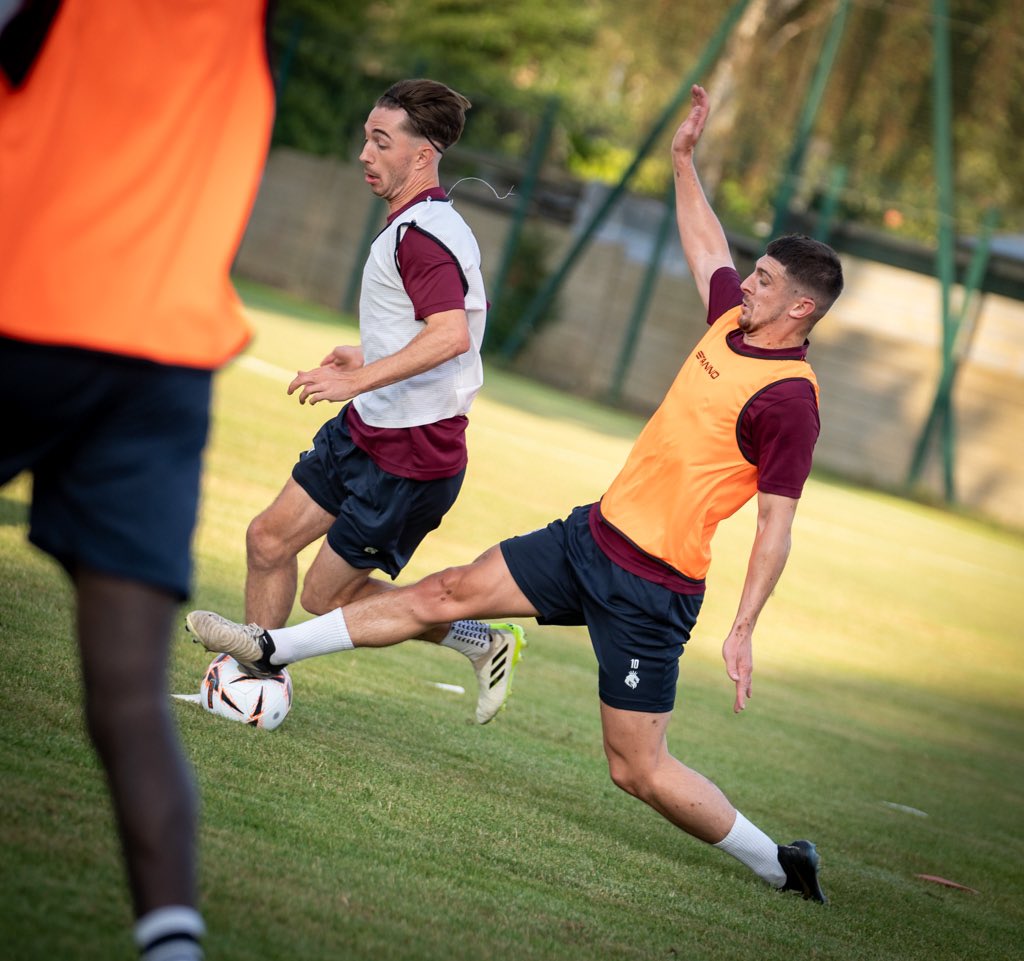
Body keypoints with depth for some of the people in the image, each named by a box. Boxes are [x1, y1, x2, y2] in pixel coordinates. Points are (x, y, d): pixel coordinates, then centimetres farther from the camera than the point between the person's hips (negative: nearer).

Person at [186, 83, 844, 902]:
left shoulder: (789, 400, -19)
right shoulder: (734, 320, 4)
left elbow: (777, 525, -19)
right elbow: (705, 245, 25)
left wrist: (743, 631, -23)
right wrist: (684, 159, 23)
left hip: (651, 589, -8)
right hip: (594, 534, 8)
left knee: (639, 769, -5)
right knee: (450, 592, 10)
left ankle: (780, 865, 10)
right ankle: (272, 650, 20)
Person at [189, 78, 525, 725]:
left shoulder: (421, 236, -22)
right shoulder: (422, 224, 11)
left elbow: (452, 334, -37)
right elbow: (463, 318, 24)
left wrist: (360, 380, -37)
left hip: (411, 458, -10)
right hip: (364, 431, 10)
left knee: (327, 596, 1)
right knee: (269, 538, 8)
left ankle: (486, 643, 14)